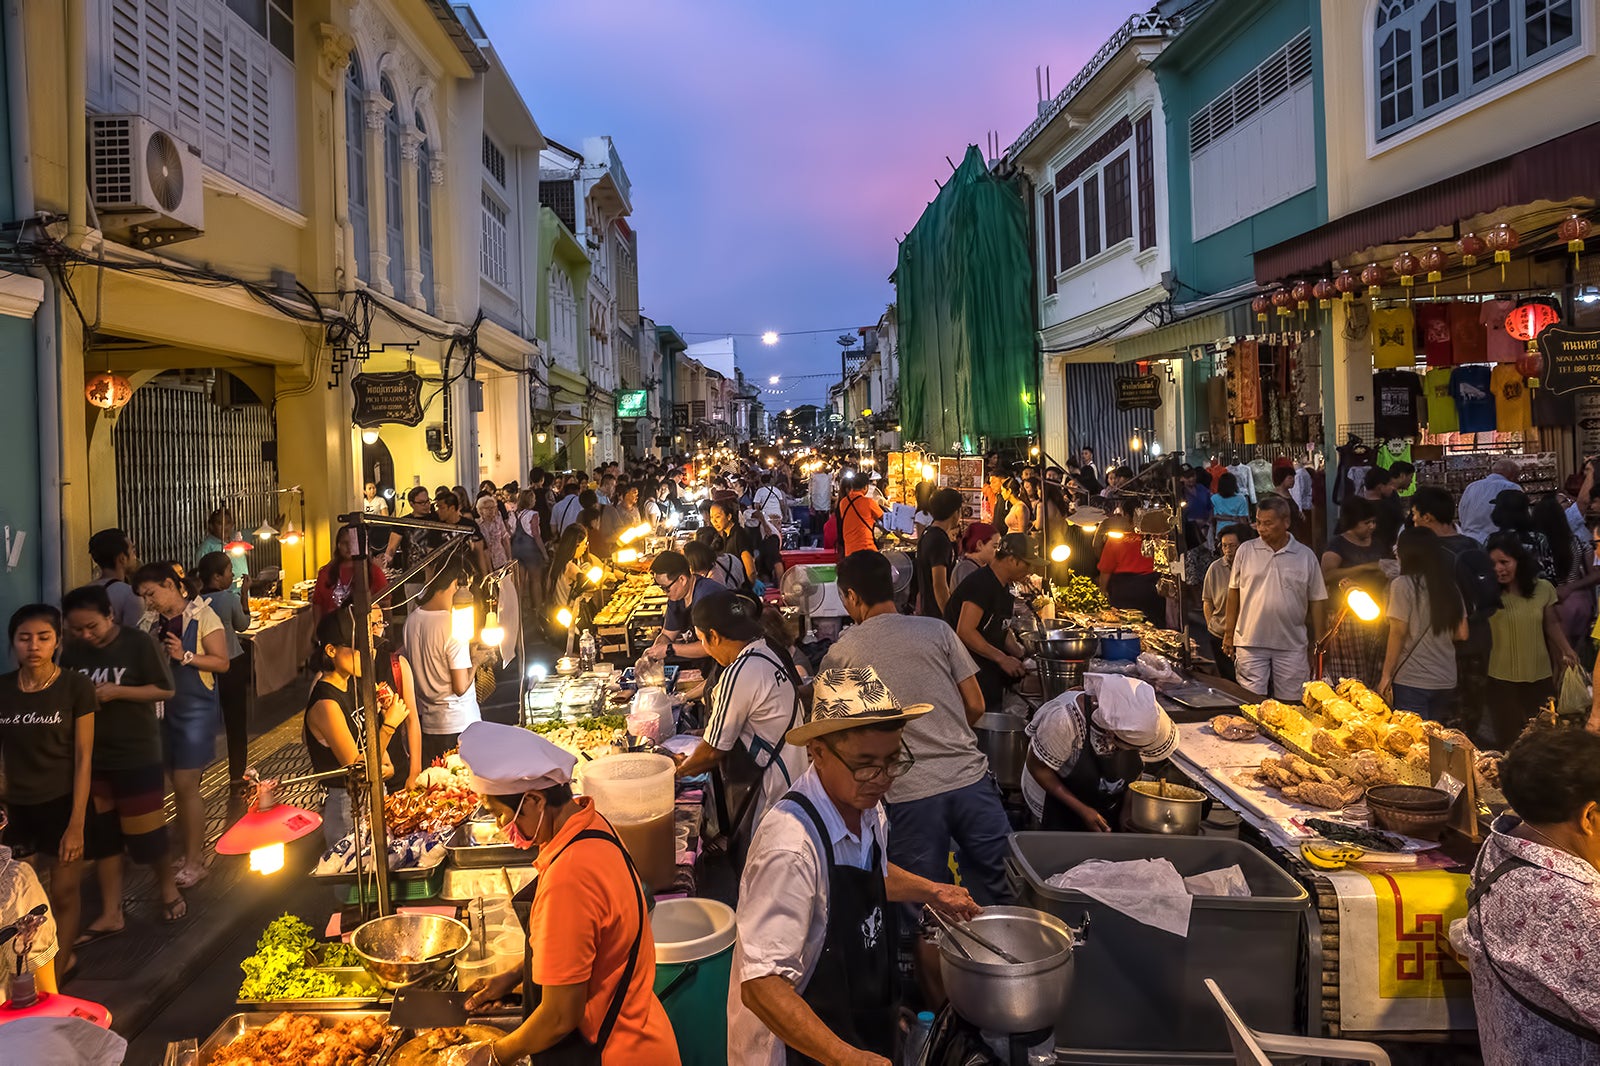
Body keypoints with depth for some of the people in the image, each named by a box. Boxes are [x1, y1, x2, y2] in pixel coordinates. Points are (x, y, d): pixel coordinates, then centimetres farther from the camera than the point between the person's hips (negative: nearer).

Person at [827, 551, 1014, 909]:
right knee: (1000, 895, 16)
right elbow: (976, 706, 6)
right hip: (971, 778, 2)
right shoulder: (937, 630, 4)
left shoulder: (839, 655, 1)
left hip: (909, 795, -1)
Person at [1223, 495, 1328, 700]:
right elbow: (1234, 592, 8)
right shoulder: (1245, 551, 3)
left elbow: (1317, 601, 5)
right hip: (1250, 643, 0)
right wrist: (1229, 633, 6)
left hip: (1292, 646, 0)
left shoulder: (1306, 556, 2)